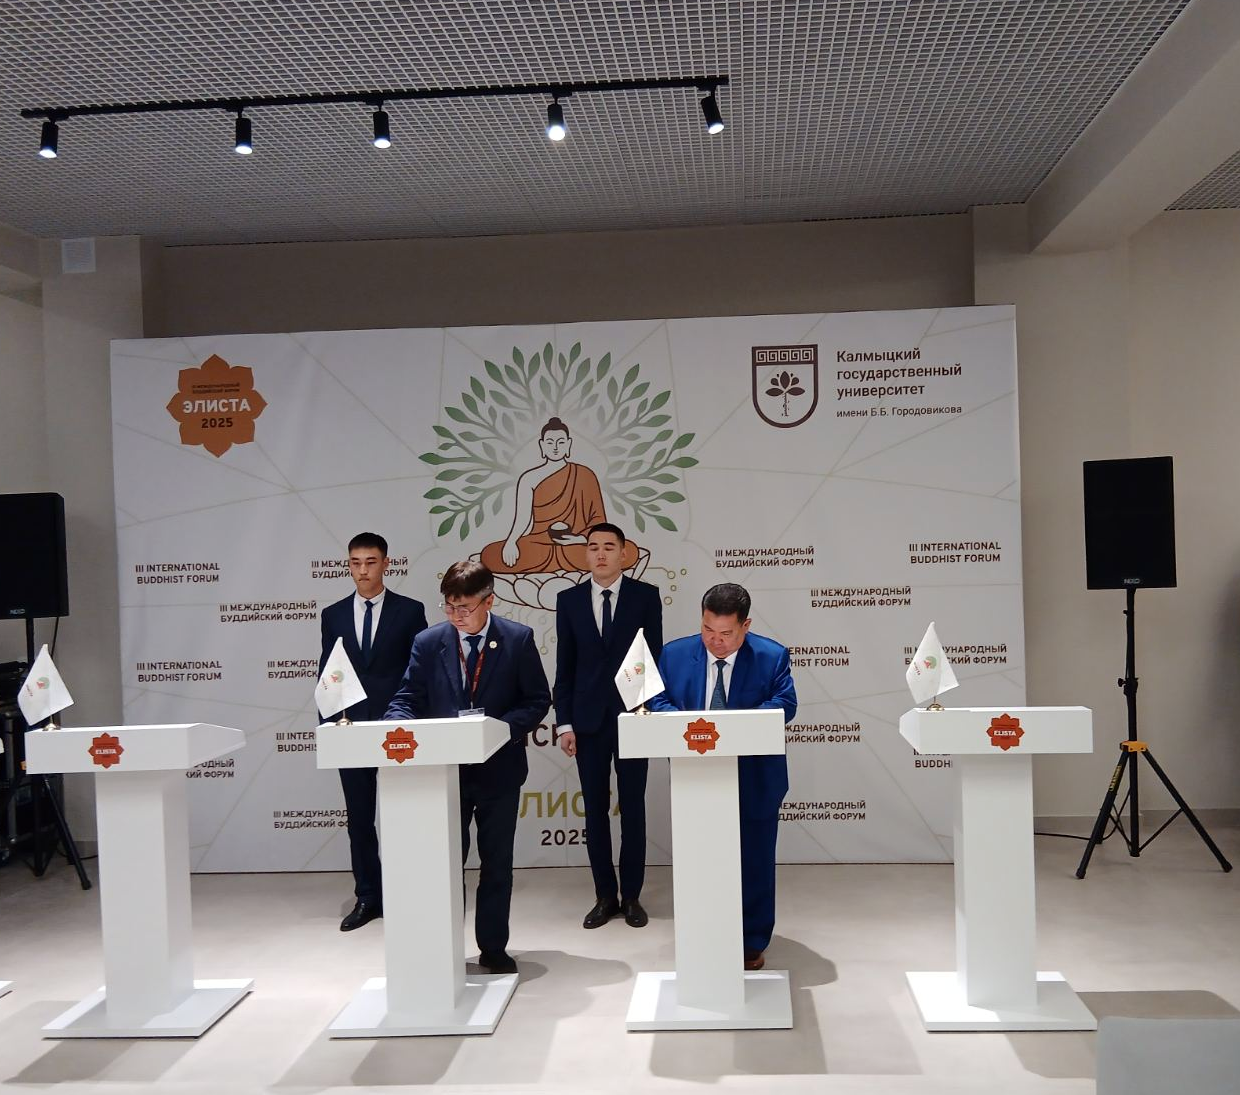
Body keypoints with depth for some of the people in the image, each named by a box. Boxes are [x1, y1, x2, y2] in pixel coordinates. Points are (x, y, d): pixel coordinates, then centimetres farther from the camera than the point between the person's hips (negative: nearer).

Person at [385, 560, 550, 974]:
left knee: (497, 863, 11)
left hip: (498, 768, 0)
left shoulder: (518, 639, -5)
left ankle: (493, 948, 25)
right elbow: (407, 699, 0)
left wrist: (505, 727, -19)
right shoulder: (428, 642, -2)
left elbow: (538, 700, -3)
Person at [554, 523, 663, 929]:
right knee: (595, 809, 7)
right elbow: (564, 666, 6)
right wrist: (565, 723, 0)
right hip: (588, 719, 2)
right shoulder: (569, 599, 5)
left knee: (633, 807, 5)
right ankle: (605, 895, 18)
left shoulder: (646, 595, 0)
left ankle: (631, 895, 16)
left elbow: (655, 656, 1)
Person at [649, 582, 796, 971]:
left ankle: (752, 944, 25)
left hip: (755, 782, -2)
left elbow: (785, 703, -15)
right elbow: (658, 701, -2)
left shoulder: (772, 656, -7)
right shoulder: (675, 654, -1)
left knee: (754, 864, 9)